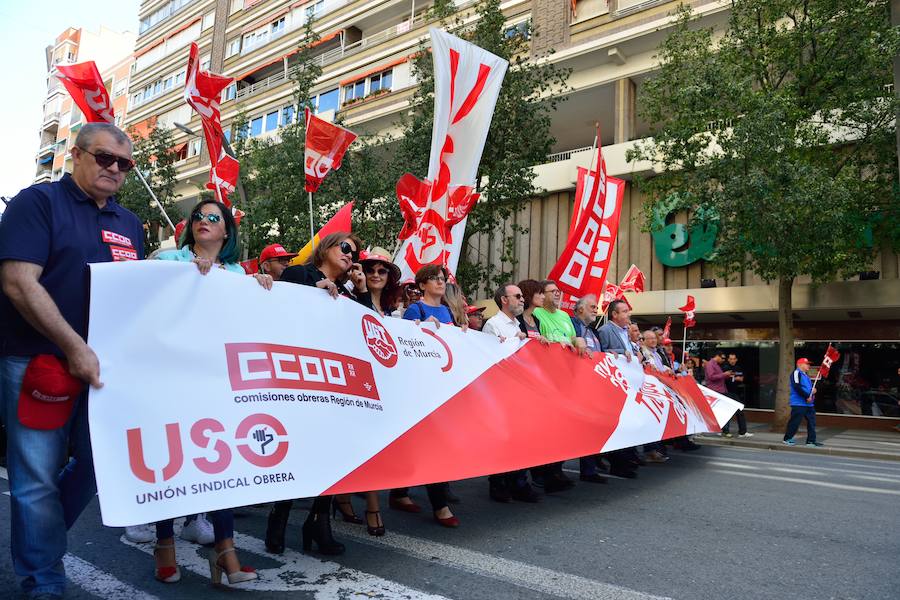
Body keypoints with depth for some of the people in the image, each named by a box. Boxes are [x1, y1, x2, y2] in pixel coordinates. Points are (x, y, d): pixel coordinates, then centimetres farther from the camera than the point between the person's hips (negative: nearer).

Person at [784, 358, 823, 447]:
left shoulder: (805, 375, 21)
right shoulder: (796, 373, -9)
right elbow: (797, 387, -20)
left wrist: (813, 390, 6)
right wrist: (807, 397, -19)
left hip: (809, 403, 10)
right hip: (799, 403, -10)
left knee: (812, 422, 6)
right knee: (795, 422, -6)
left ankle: (811, 440, 11)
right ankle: (787, 439, 3)